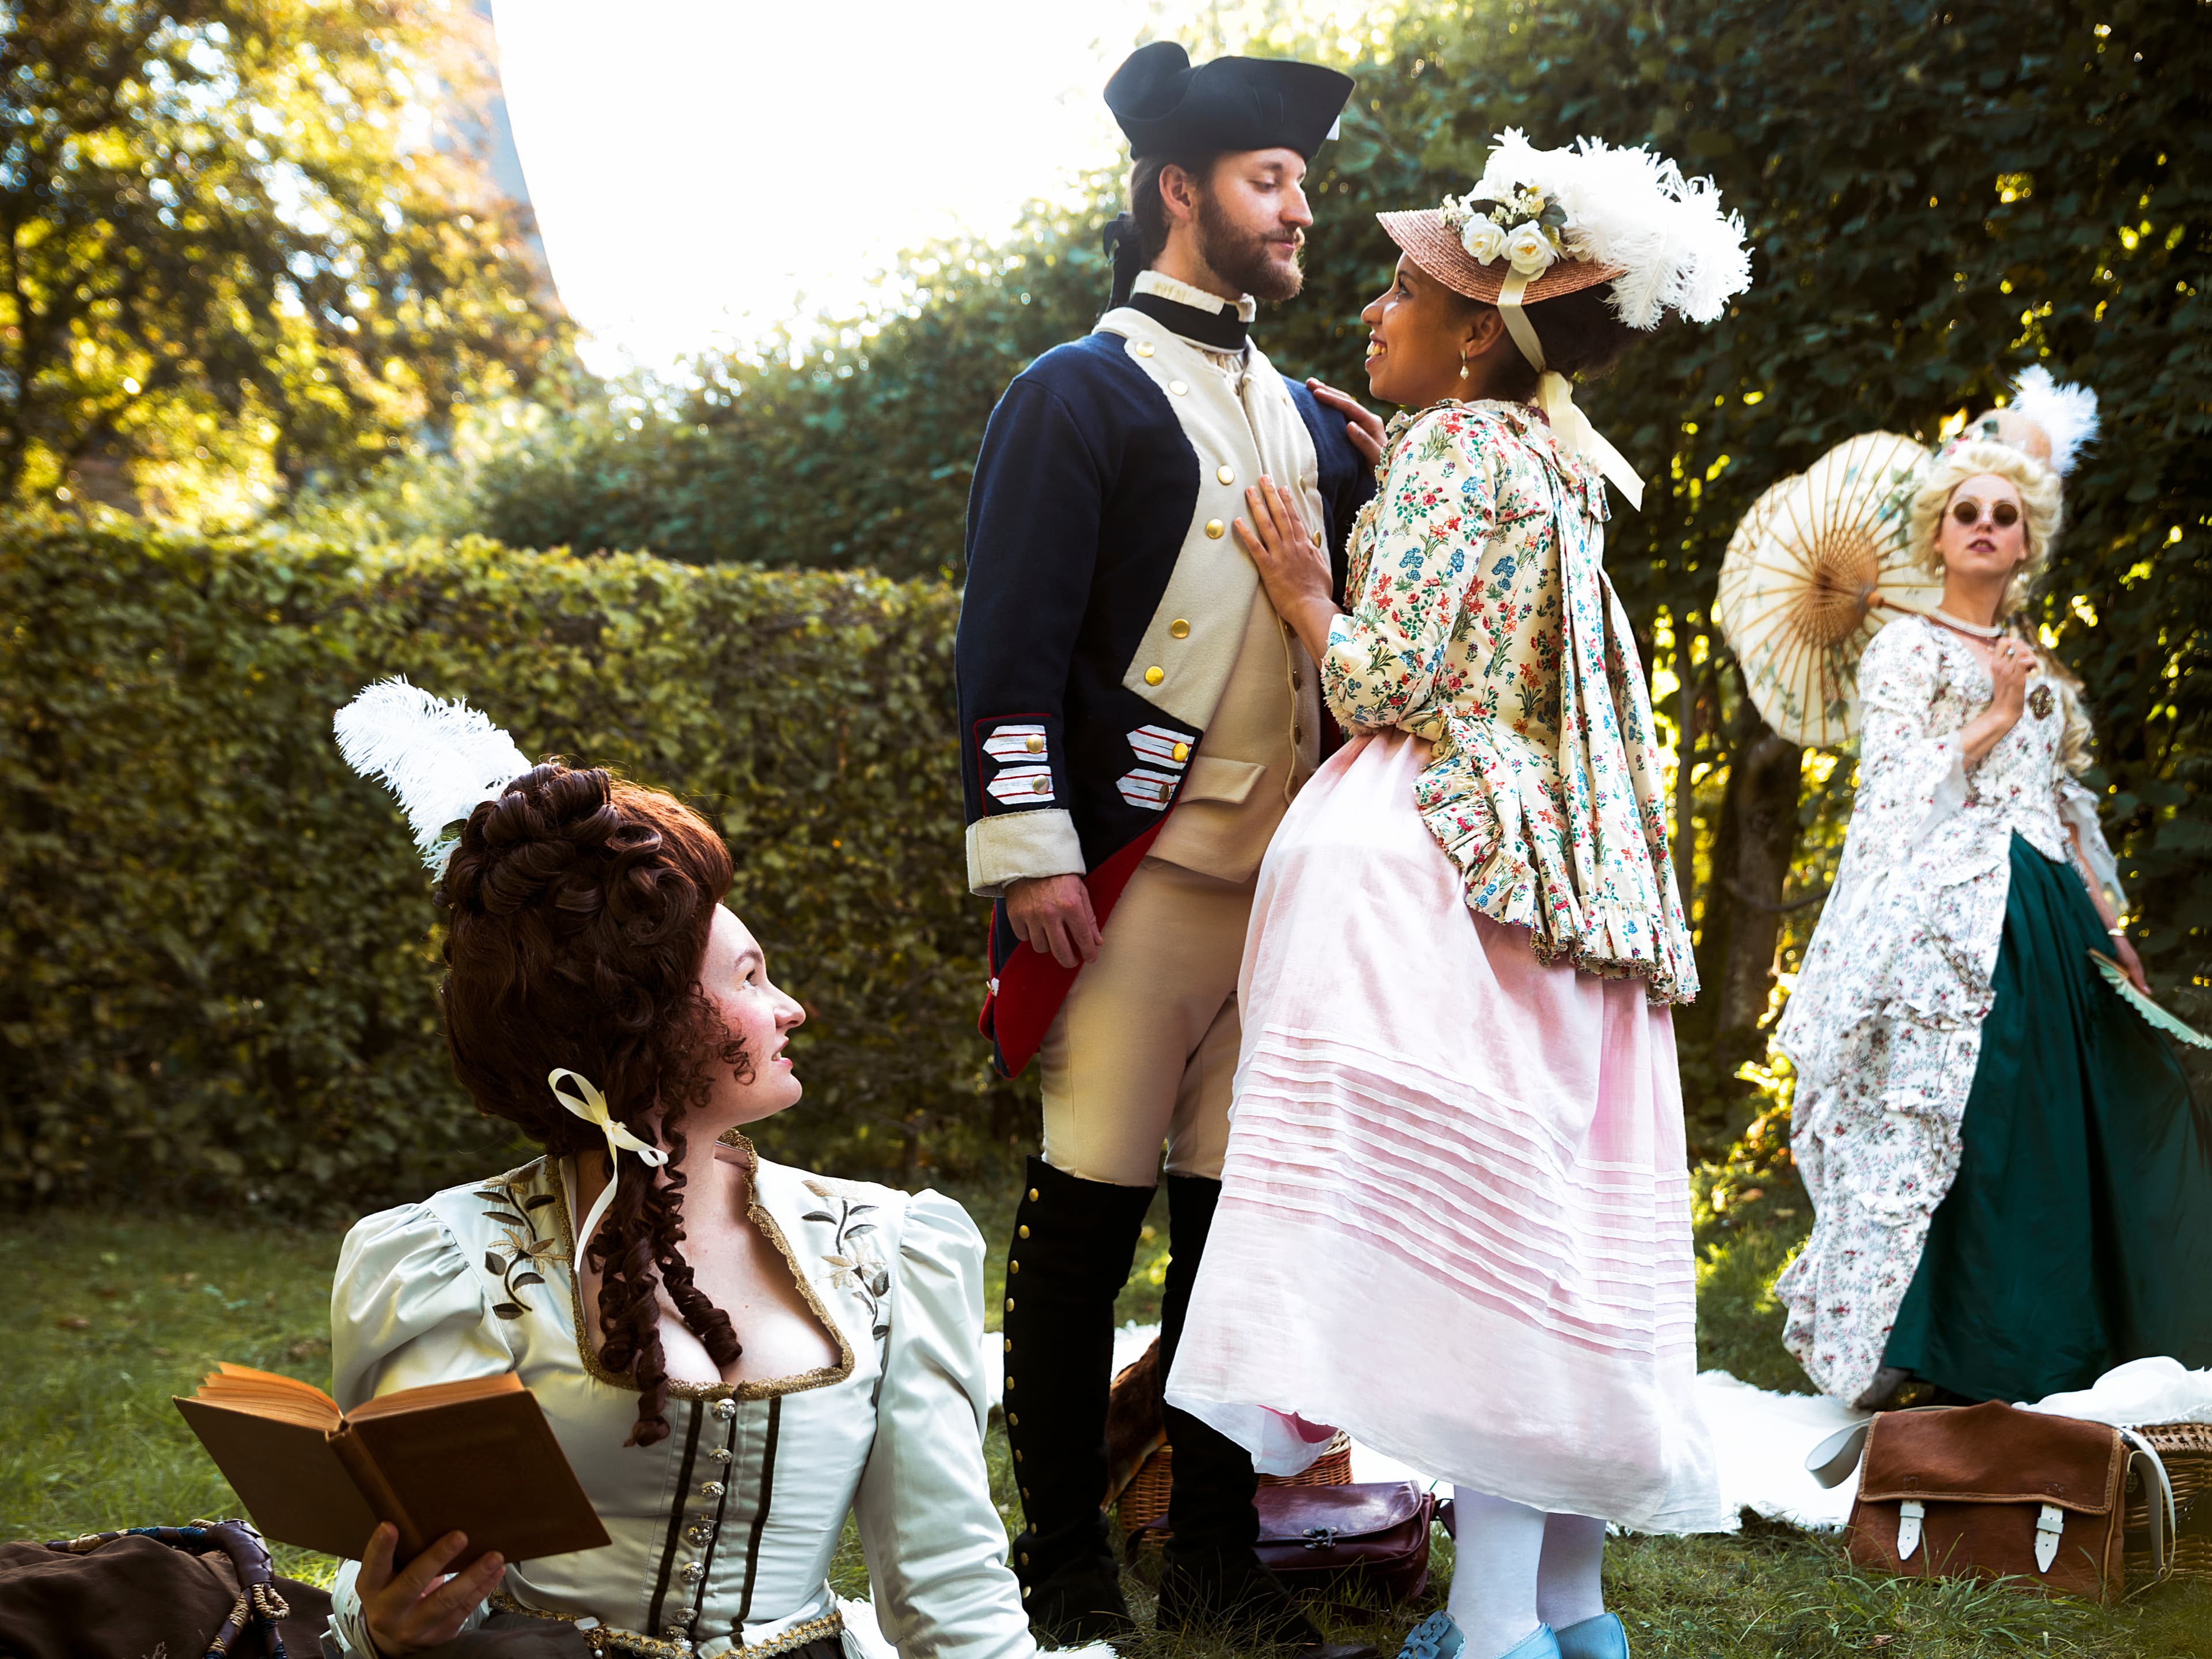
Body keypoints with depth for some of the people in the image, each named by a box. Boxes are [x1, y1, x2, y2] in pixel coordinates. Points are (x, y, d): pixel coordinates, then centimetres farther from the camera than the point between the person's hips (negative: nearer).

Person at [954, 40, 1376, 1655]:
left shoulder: (1310, 417, 20)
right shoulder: (1079, 394, 0)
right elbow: (1011, 641, -6)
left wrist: (1390, 497, 4)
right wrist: (1028, 850, -14)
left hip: (1290, 879, 6)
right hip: (1140, 872, -6)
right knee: (1087, 1214, -2)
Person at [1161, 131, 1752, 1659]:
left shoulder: (1452, 449, -8)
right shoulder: (1555, 457, 17)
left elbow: (1391, 684, -14)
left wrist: (1305, 591, 4)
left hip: (1447, 861, -9)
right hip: (1560, 878, 9)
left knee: (1463, 1207, -12)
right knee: (1550, 1222, 10)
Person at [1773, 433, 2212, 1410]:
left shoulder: (2040, 668, 22)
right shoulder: (1906, 650, 5)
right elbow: (1900, 788, -7)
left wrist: (2110, 925, 13)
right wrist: (1997, 717, -10)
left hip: (2051, 925, 7)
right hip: (1960, 918, -7)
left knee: (2078, 1126, 0)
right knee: (1973, 1132, -15)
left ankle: (2066, 1361, 3)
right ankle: (1933, 1367, -15)